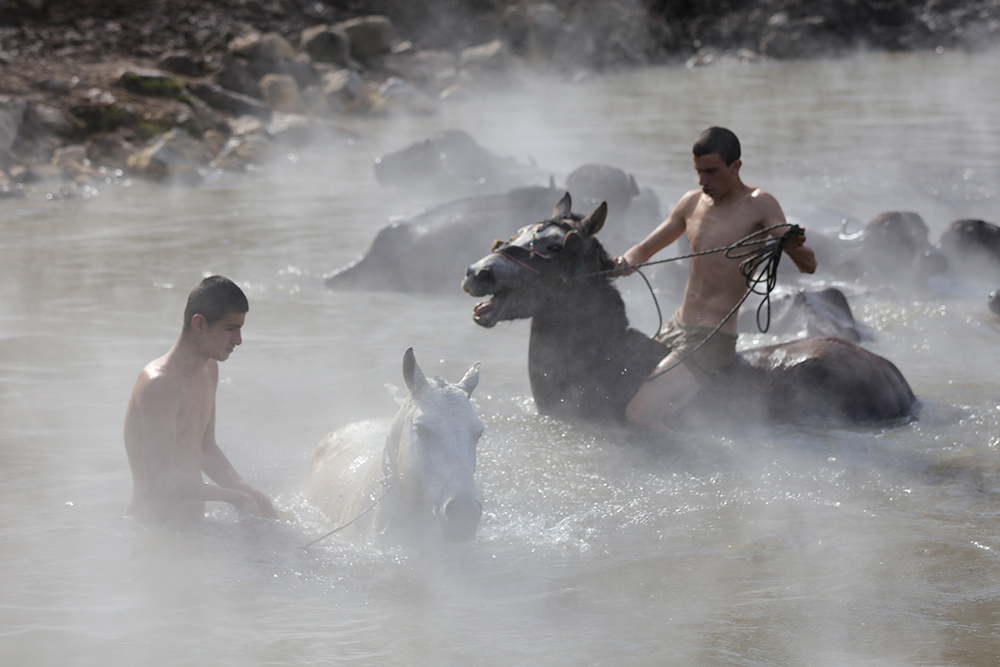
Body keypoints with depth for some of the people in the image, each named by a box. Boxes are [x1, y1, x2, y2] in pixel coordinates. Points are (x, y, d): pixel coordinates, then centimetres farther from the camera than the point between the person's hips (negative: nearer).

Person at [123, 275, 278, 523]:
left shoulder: (209, 369, 11)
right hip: (151, 530, -9)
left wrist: (247, 492, 7)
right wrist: (234, 497, -16)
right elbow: (161, 481, -22)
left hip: (190, 527, 9)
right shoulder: (160, 385, -19)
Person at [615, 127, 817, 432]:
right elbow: (644, 249, 19)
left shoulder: (758, 206, -9)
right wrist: (626, 262, -7)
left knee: (640, 415, -22)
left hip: (715, 339, -8)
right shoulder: (692, 204, 10)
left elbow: (808, 266, -15)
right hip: (674, 329, 8)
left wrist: (796, 246, -40)